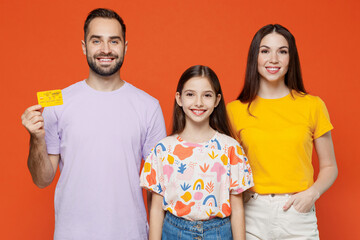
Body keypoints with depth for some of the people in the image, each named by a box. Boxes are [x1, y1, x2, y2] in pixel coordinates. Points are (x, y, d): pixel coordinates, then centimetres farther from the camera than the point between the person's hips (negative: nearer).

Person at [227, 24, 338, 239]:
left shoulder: (312, 106, 0)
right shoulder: (235, 110, 0)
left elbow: (329, 167, 7)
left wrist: (312, 193, -9)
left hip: (298, 215, 0)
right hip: (252, 215, 0)